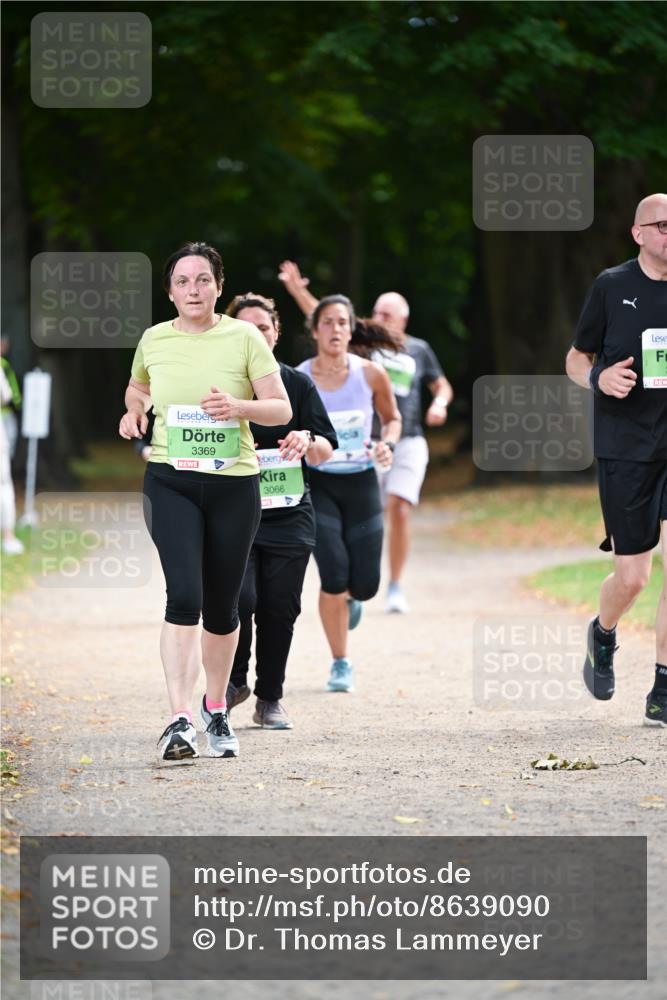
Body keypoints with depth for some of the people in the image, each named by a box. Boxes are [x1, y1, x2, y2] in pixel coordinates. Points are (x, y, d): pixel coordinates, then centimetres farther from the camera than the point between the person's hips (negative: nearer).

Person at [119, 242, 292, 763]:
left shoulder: (244, 338, -1)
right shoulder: (154, 341, 5)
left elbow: (282, 409, -3)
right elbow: (137, 387, 26)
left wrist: (239, 406, -21)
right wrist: (133, 412, 4)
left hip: (234, 484, 0)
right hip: (171, 483, 0)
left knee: (222, 605, 9)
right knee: (184, 597, -17)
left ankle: (217, 711, 31)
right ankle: (181, 721, -21)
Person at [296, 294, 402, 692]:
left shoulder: (371, 374, -7)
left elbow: (392, 417, 10)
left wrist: (388, 445, -10)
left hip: (361, 483, 1)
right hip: (317, 483, -1)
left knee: (364, 585, -2)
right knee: (334, 575, -16)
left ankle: (349, 597, 39)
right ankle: (341, 664, 2)